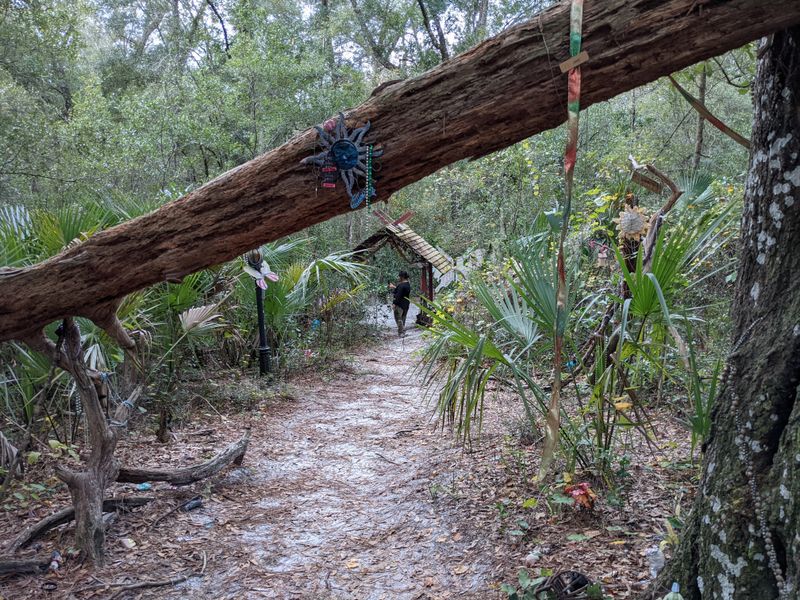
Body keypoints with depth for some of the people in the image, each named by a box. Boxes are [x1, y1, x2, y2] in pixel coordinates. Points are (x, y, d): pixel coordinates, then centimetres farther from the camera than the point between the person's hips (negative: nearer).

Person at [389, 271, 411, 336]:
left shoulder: (401, 285, -21)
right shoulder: (408, 285, 9)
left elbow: (398, 296, -23)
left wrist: (394, 303, -18)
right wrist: (394, 287, 31)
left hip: (400, 304, -9)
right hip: (406, 305, 9)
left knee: (398, 319, -2)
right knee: (403, 319, 17)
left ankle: (401, 332, -3)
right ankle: (403, 332, 22)